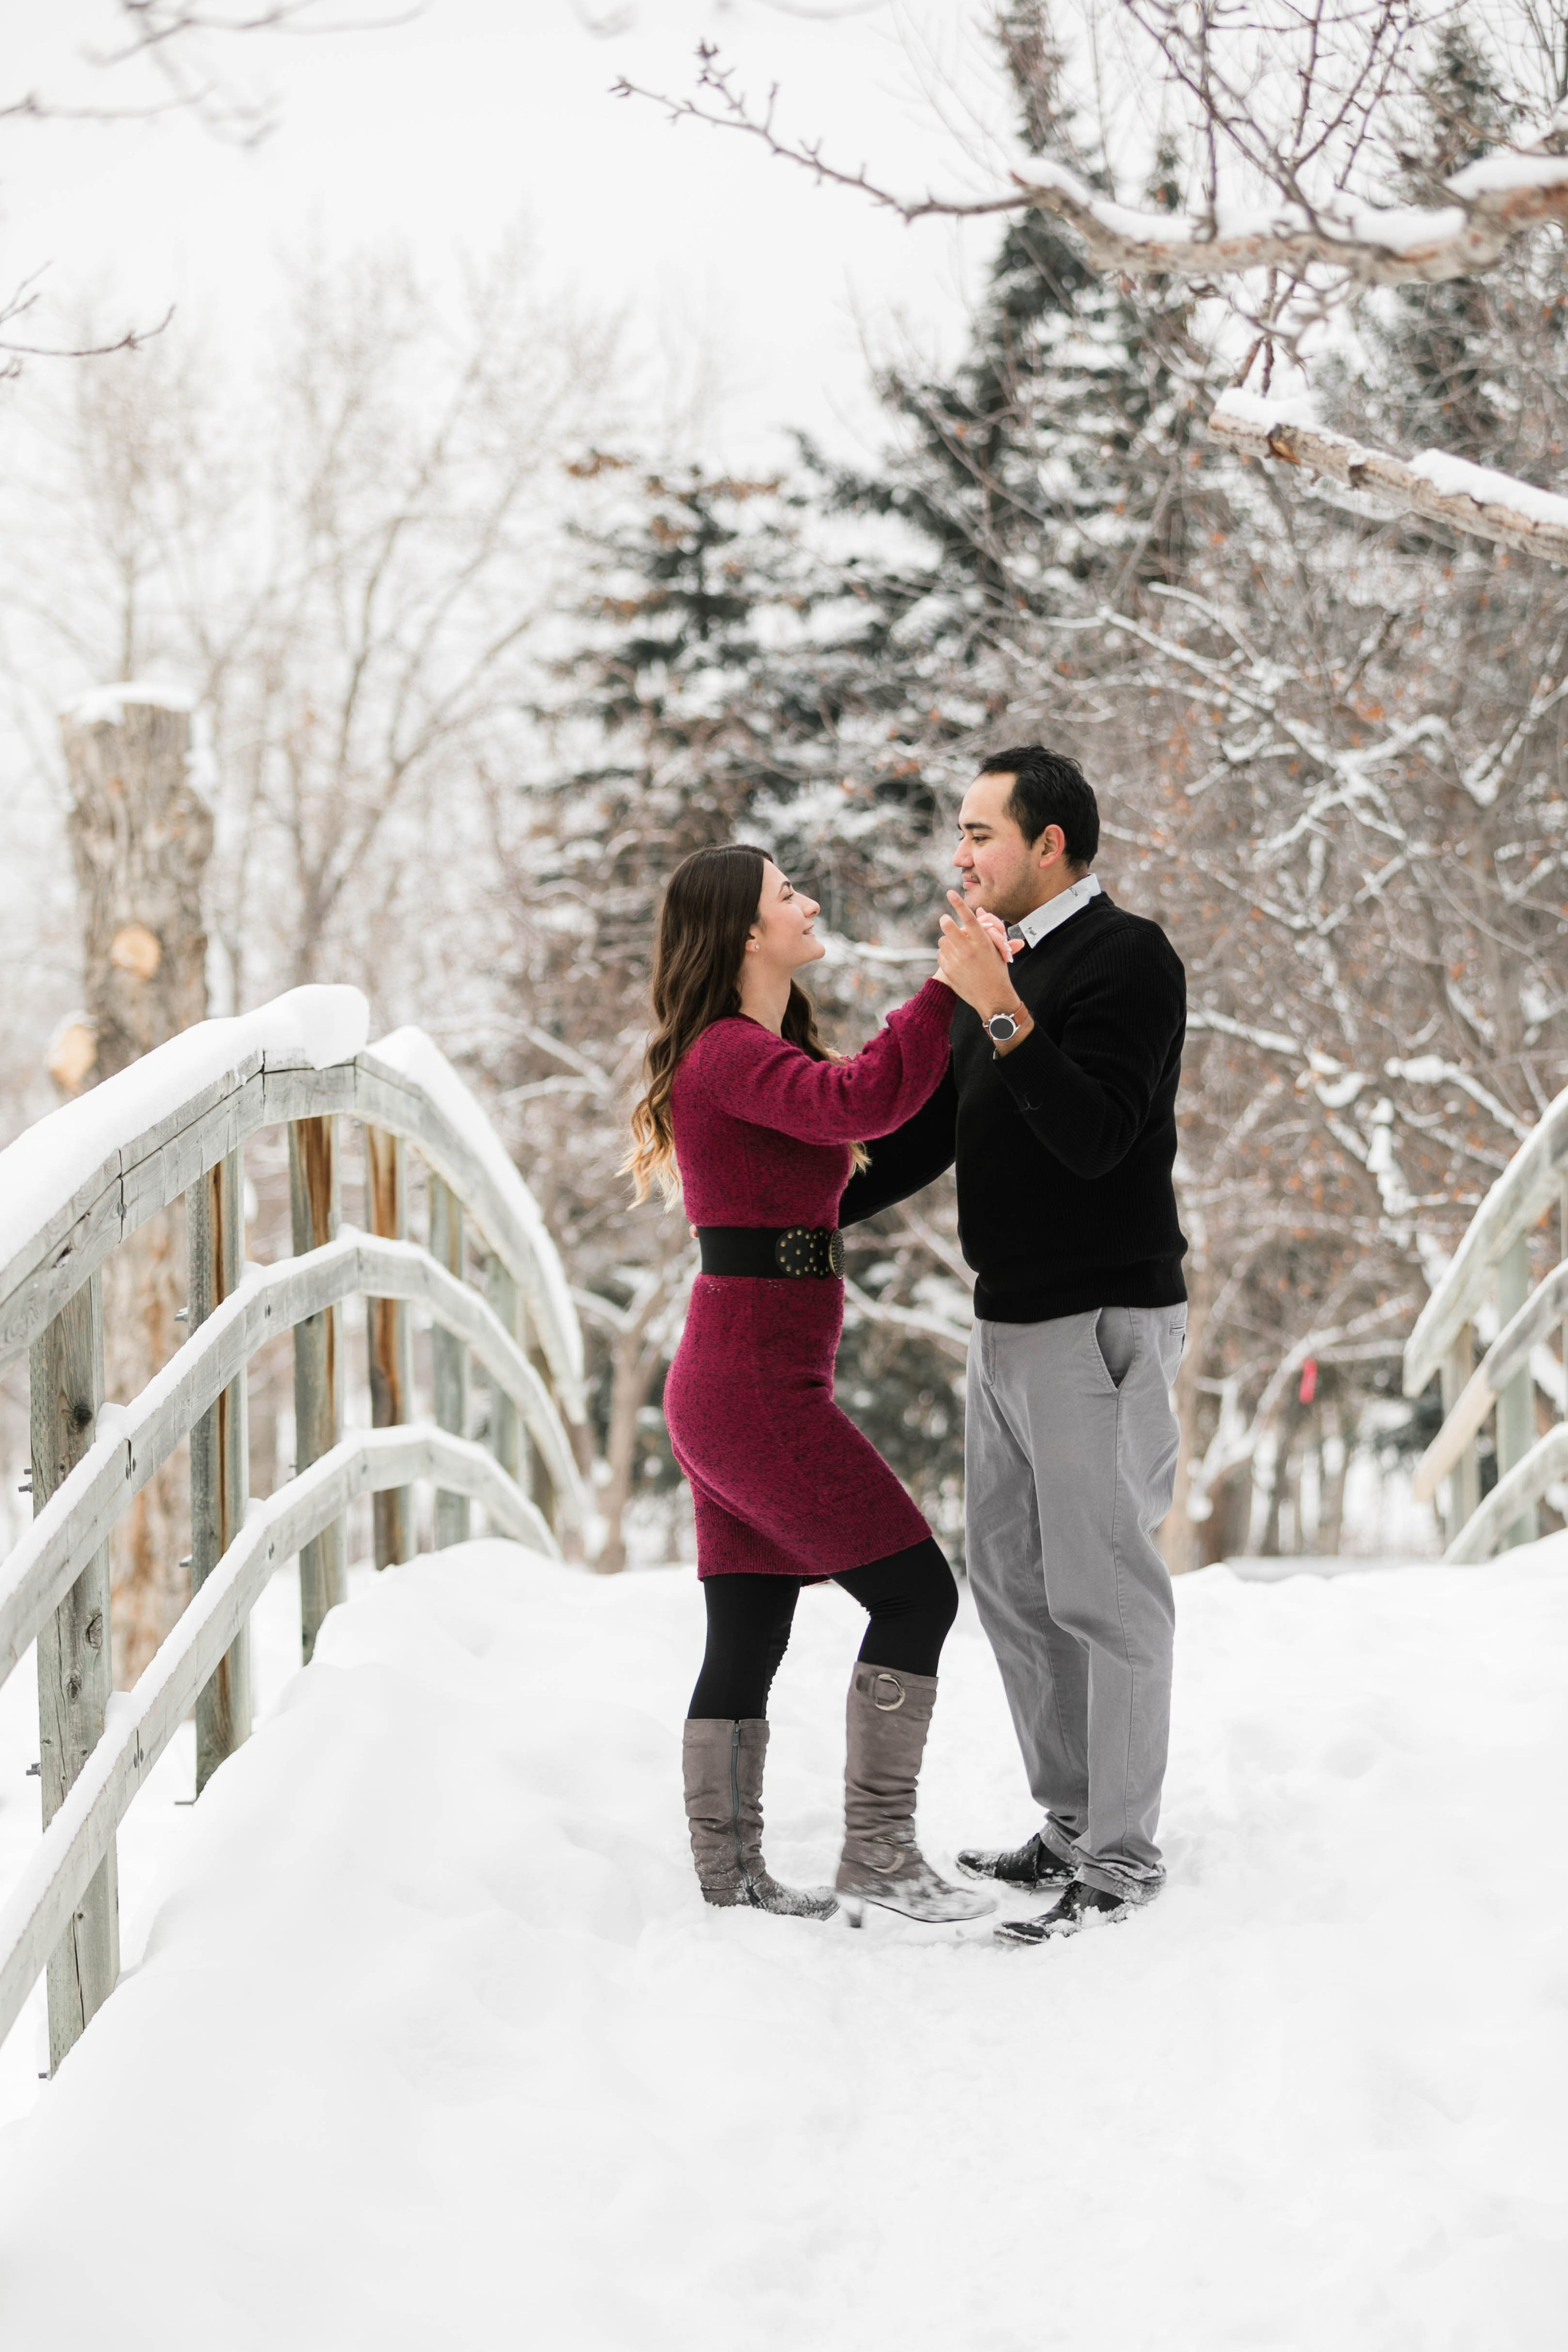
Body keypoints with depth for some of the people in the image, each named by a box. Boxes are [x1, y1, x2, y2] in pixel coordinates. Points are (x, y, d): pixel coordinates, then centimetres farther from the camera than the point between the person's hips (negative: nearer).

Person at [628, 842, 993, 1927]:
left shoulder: (762, 1052, 19)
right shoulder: (730, 1056, -14)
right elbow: (863, 1102, -31)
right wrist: (951, 988, -26)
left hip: (736, 1385, 10)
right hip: (759, 1385, -10)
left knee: (747, 1638, 9)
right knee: (916, 1592, -7)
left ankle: (728, 1880, 11)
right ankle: (876, 1850, -6)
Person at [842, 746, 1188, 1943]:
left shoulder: (1129, 959, -12)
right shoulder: (1012, 967, 16)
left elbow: (1095, 1137, -23)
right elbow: (932, 1130, 22)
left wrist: (1005, 1015, -28)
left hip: (1103, 1320, -9)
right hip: (1012, 1318, 9)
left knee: (1102, 1586, -5)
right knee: (1012, 1577, 12)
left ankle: (1123, 1853, 1)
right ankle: (1072, 1825, 21)